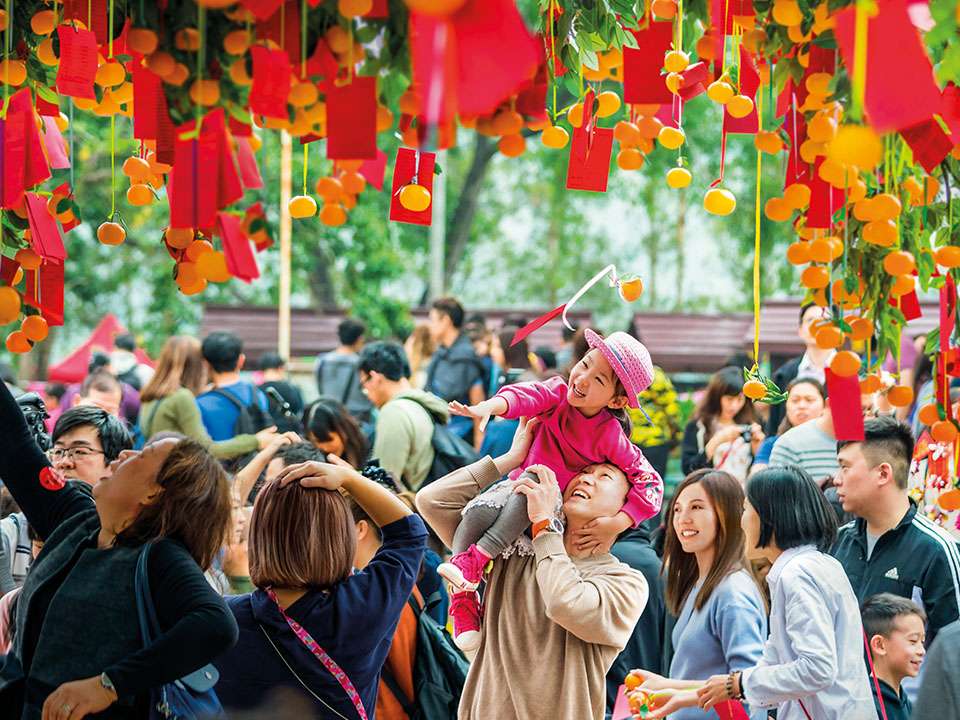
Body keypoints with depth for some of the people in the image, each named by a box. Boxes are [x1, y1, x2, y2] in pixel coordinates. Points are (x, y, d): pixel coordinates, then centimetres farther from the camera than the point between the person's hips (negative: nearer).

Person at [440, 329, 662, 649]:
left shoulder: (610, 437, -16)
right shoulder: (559, 393, -8)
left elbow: (651, 483, -17)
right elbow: (527, 396, -29)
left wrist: (615, 526, -28)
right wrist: (489, 406, -51)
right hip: (520, 487, 3)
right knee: (477, 513, -30)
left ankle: (476, 558, -34)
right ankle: (463, 595, -19)